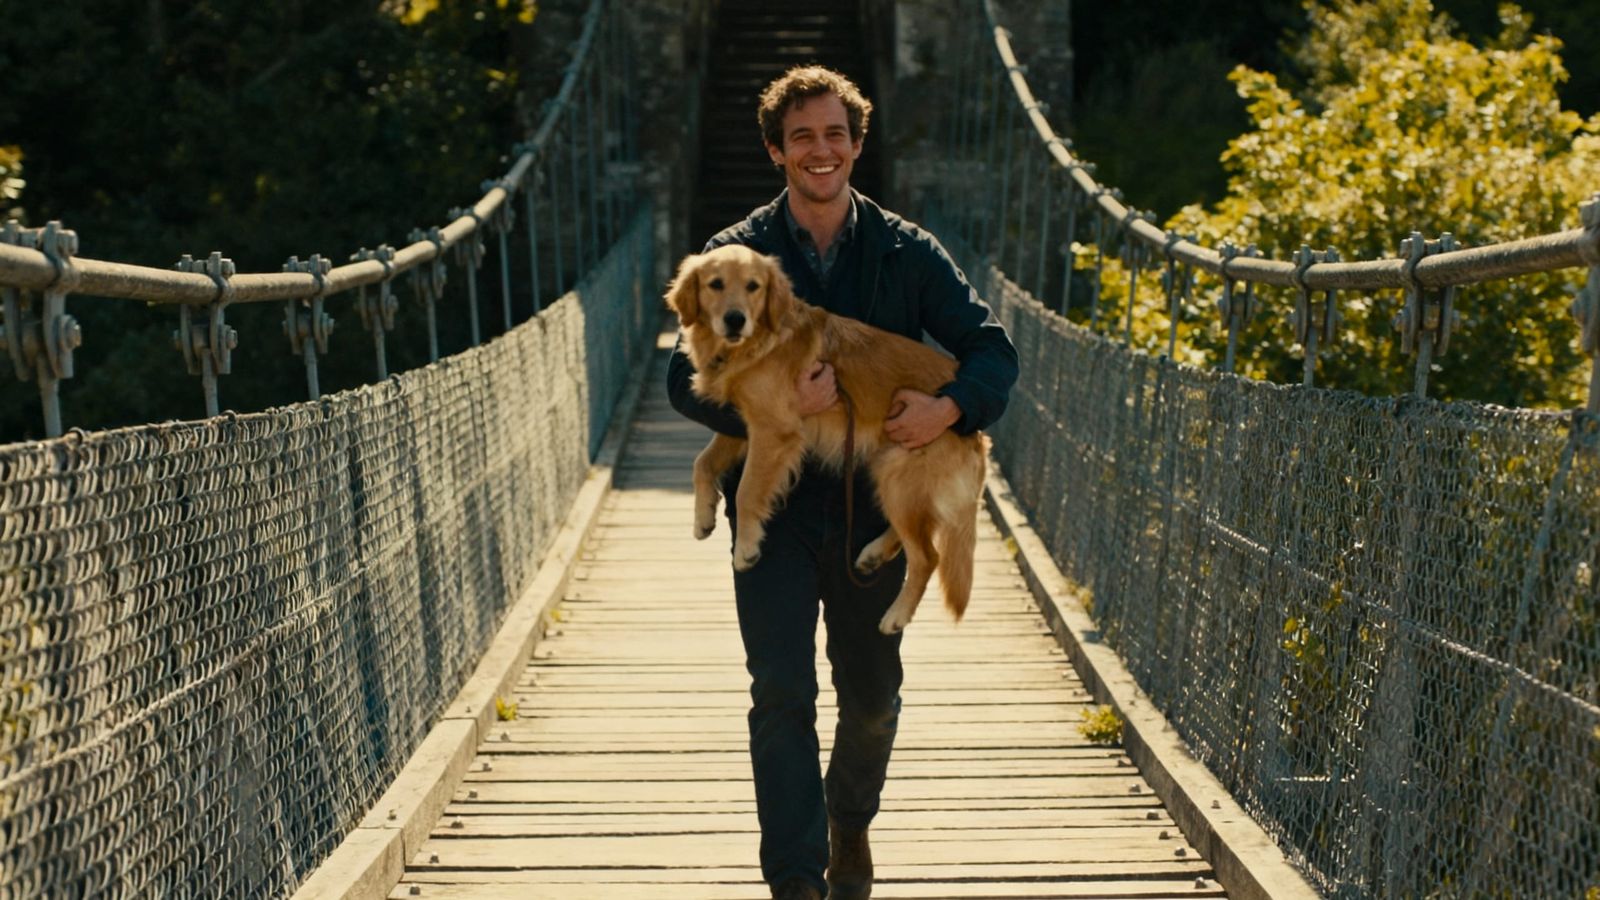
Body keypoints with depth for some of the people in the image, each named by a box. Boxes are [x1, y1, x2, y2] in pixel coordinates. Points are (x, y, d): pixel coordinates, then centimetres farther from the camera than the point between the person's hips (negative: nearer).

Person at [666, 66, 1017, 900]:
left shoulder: (906, 252, 2)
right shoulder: (736, 253, -1)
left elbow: (991, 345, 2)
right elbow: (685, 377, -5)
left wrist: (950, 406, -19)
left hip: (876, 502, 2)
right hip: (774, 508, -1)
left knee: (872, 694, 14)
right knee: (782, 694, -6)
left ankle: (849, 821, 43)